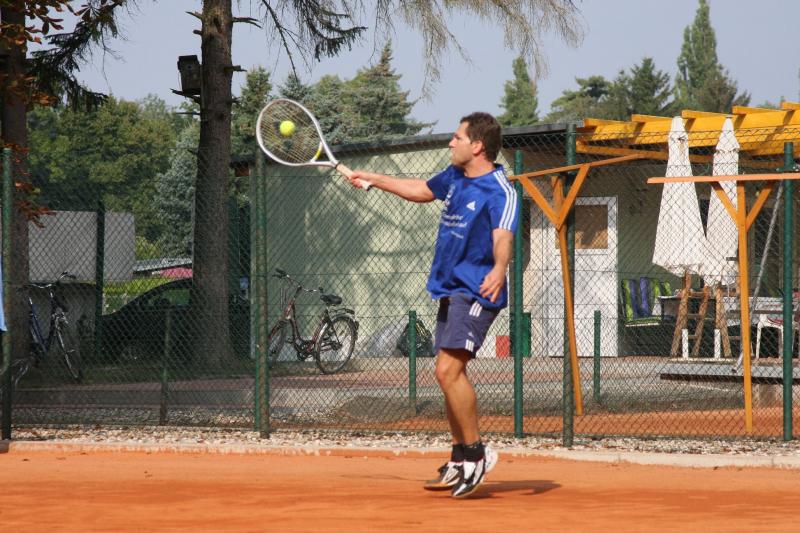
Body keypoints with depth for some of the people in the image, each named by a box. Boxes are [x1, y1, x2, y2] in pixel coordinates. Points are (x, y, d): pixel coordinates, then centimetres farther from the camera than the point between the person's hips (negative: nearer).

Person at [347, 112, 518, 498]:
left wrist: (499, 270, -54)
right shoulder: (454, 177, 9)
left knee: (448, 370, -21)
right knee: (448, 374, 12)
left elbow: (503, 238, -34)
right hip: (449, 290, 9)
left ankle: (476, 452, -10)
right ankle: (460, 464, 20)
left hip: (475, 292, -9)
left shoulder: (500, 193, -18)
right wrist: (373, 179, 34)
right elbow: (423, 191, 30)